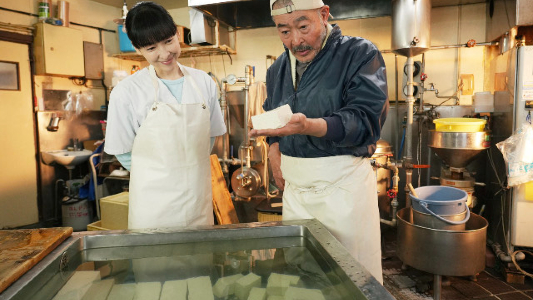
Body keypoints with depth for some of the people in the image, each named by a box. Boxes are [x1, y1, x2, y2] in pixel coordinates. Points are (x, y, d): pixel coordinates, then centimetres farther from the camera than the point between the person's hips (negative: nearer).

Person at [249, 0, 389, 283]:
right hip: (294, 189, 5)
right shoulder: (277, 69, 10)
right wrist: (274, 148, 5)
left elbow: (366, 120, -20)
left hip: (343, 185, -5)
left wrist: (308, 126, -36)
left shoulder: (361, 54, -8)